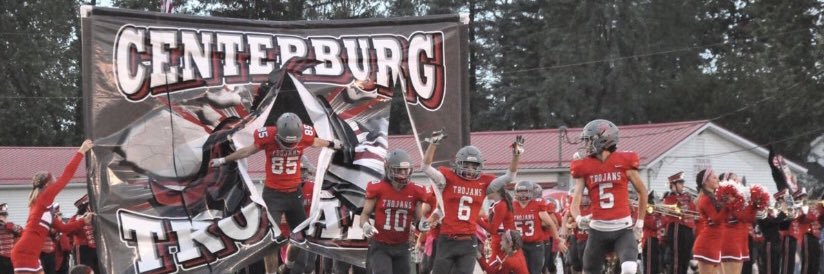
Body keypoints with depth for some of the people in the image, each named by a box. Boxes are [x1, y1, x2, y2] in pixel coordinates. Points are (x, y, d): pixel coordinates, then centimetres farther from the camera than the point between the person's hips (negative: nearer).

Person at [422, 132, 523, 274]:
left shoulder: (484, 182, 5)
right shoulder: (449, 178, -2)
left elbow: (509, 176, 5)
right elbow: (426, 167, -12)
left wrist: (516, 155, -8)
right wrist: (433, 143, -23)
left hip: (469, 242, 2)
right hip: (447, 240, -2)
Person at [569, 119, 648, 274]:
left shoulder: (623, 162, -4)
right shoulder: (584, 168, 0)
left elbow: (642, 192, 8)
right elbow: (575, 201, -6)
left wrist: (640, 223, 8)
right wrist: (579, 219, -27)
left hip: (623, 228, -2)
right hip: (598, 230, 3)